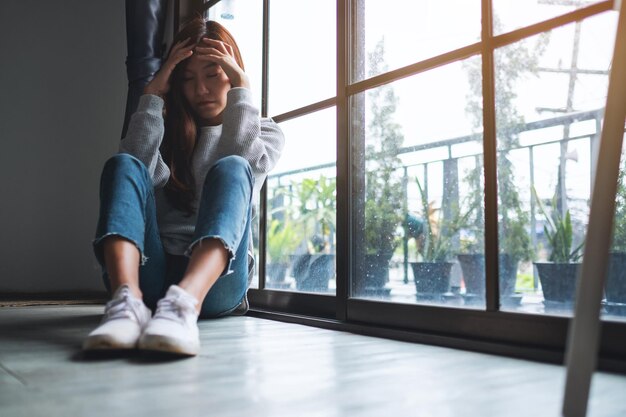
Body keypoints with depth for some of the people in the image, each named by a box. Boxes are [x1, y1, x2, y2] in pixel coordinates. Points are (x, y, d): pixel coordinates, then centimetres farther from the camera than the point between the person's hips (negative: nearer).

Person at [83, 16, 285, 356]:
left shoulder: (265, 132, 19)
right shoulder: (168, 132, 22)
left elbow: (243, 168, -6)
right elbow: (134, 172, -1)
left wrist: (240, 89, -2)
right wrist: (153, 96, 1)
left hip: (214, 279, -2)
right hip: (150, 274, 2)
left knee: (230, 169, -25)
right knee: (123, 164, -19)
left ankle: (184, 302, -52)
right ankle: (128, 300, -45)